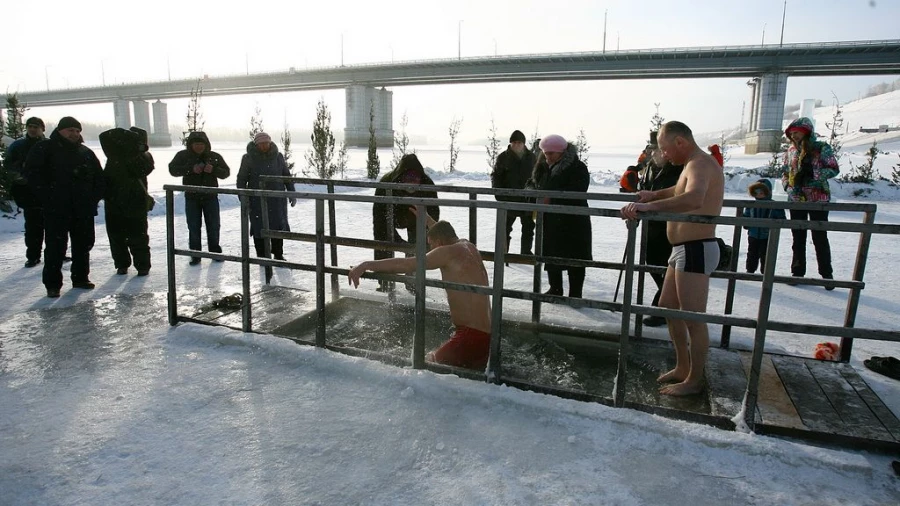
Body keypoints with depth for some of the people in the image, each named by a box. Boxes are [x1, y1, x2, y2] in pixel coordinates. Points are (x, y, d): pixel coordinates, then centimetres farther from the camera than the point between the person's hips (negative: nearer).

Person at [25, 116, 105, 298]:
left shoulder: (86, 152, 13)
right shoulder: (44, 148, 1)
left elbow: (100, 178, 15)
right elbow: (32, 172, -6)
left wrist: (93, 198, 2)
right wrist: (47, 197, -13)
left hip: (83, 209, 4)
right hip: (56, 209, -4)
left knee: (83, 244, 9)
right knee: (56, 247, -3)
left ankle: (81, 278, 22)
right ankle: (52, 284, 5)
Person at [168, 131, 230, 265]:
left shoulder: (215, 156, 0)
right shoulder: (183, 155, -2)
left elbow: (226, 172, 0)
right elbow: (173, 169, -11)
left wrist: (213, 170, -21)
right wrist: (191, 169, -25)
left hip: (211, 197, 1)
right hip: (191, 198, -1)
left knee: (214, 226, 7)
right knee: (194, 227, 2)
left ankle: (215, 252, 20)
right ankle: (195, 255, 10)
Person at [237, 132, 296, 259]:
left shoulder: (278, 157, 6)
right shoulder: (248, 158, -1)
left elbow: (287, 176, 13)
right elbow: (241, 179, 2)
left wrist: (292, 194, 8)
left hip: (277, 199, 2)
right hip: (257, 201, -2)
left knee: (279, 226, 6)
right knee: (259, 228, 1)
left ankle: (278, 255, 19)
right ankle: (262, 256, 13)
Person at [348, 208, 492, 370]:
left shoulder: (448, 252, -8)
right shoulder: (469, 247, 15)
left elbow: (405, 264, -14)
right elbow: (445, 234, 40)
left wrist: (366, 265, -12)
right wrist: (428, 220, 50)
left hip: (471, 336, -9)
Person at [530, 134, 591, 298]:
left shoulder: (578, 168, -10)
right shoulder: (545, 168, 11)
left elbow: (576, 193, -23)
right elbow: (537, 187, 21)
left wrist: (552, 198, -27)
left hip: (573, 221, -7)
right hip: (550, 220, 7)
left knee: (574, 257, 0)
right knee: (551, 255, 14)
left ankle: (575, 294, 9)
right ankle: (555, 289, 29)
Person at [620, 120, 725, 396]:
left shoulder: (700, 164, -17)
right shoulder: (694, 164, 16)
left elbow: (694, 199, -40)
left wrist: (649, 206, -45)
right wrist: (655, 194, 28)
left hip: (696, 250, -11)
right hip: (684, 249, 11)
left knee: (694, 317, -3)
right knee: (668, 307, 18)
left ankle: (694, 380, 9)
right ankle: (682, 367, 30)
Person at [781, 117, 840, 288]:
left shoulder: (821, 148, -3)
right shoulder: (791, 151, 10)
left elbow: (834, 169, -7)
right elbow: (785, 173, 13)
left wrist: (812, 174, -20)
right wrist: (789, 188, -4)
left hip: (818, 199, -4)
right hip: (796, 200, 4)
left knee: (820, 237, -2)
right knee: (798, 237, 9)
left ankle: (826, 274, 10)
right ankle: (798, 272, 18)